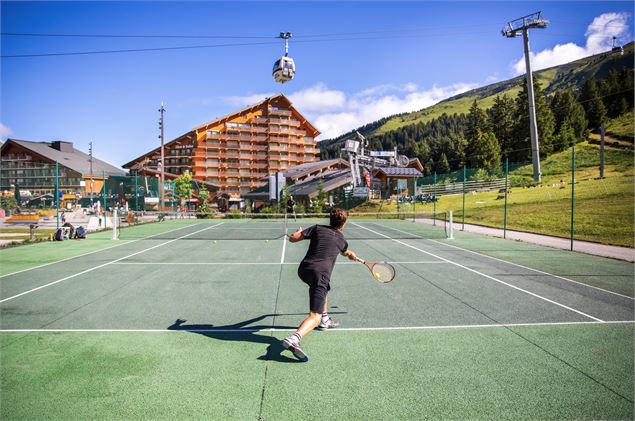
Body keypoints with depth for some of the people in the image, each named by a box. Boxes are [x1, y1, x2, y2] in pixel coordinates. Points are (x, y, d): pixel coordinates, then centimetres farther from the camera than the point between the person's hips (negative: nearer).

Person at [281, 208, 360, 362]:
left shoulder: (317, 228, 13)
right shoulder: (341, 240, 16)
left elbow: (292, 238, 8)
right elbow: (345, 252, 42)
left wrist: (298, 231, 32)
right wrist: (351, 255, 67)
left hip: (303, 270, 5)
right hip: (320, 274, -5)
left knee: (323, 289, 38)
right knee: (315, 316, -13)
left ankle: (325, 319, 47)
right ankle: (293, 339, -39)